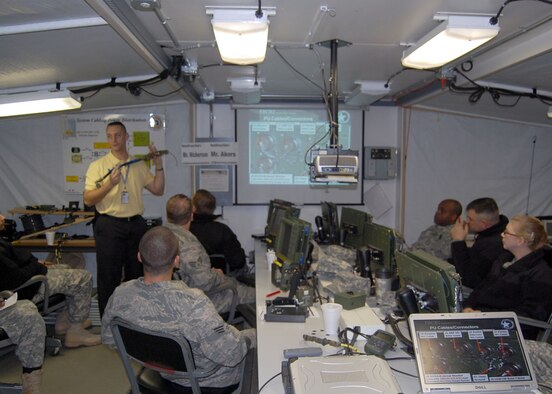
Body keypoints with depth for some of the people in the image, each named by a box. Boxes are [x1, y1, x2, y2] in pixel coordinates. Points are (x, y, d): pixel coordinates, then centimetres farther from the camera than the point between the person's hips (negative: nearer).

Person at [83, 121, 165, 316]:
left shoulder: (139, 165, 10)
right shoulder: (98, 166, -1)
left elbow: (158, 190, 10)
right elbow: (88, 199, -8)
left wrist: (159, 166, 1)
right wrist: (109, 184, -23)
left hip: (136, 225, 4)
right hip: (109, 225, -4)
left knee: (136, 275, 13)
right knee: (109, 277, 3)